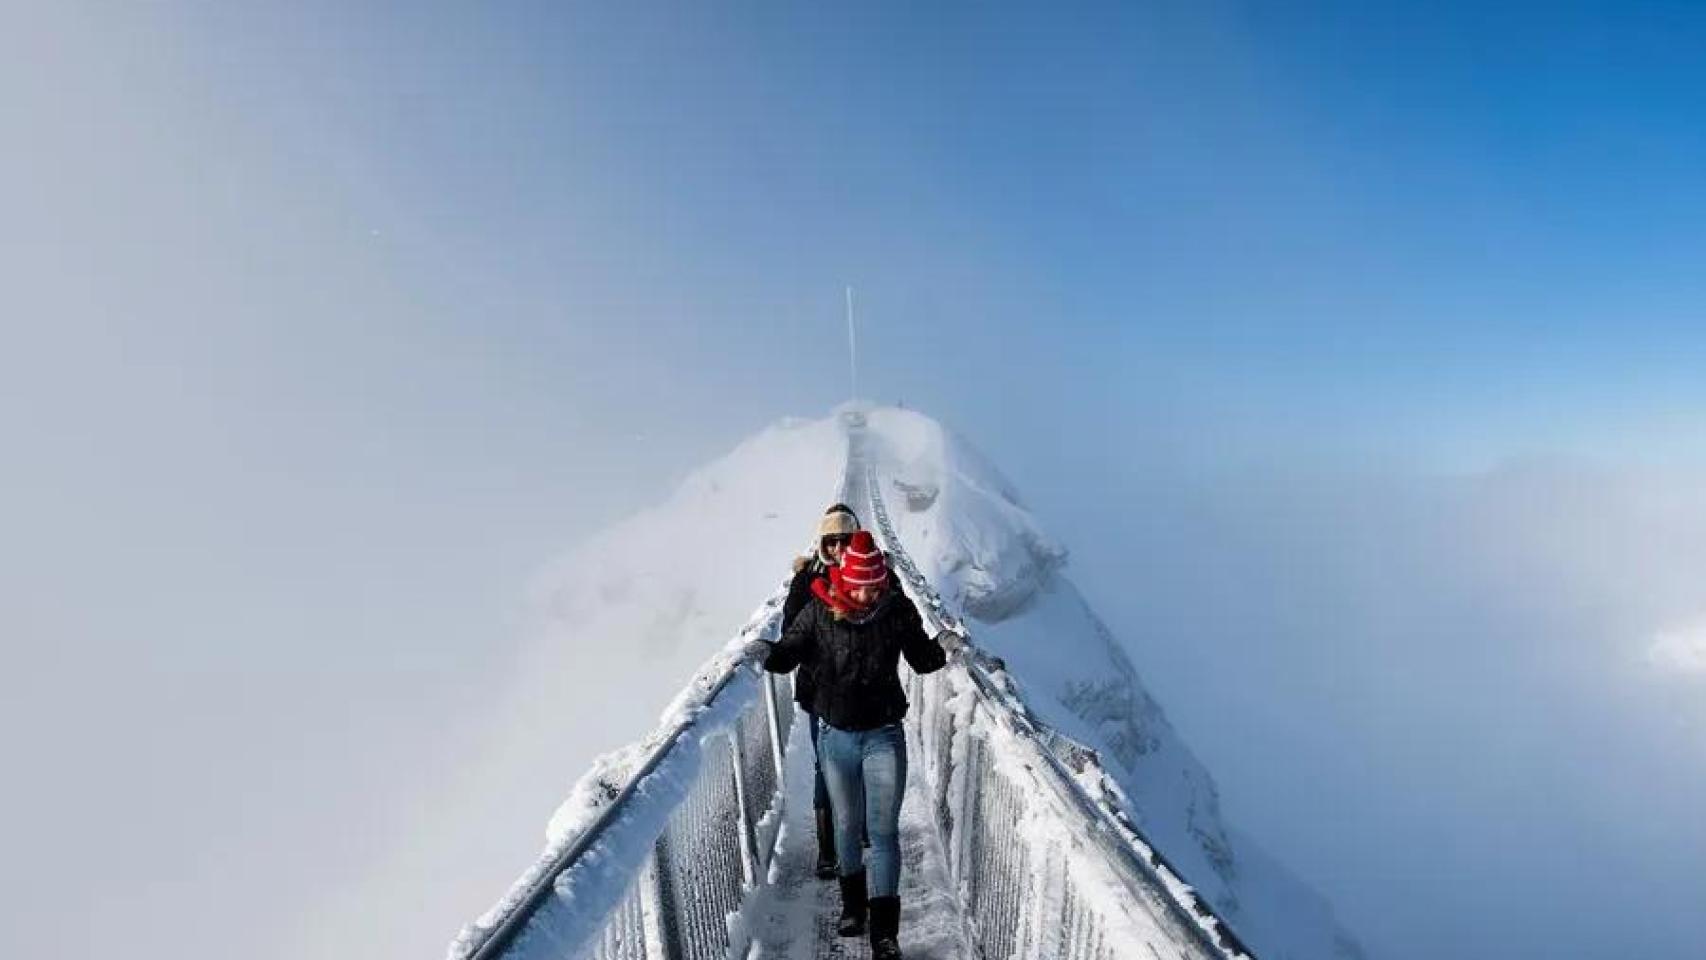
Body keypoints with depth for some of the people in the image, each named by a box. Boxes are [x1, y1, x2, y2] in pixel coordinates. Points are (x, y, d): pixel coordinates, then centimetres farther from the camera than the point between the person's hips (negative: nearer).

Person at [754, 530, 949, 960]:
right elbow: (789, 653, -5)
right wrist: (769, 652, -26)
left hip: (884, 735, -1)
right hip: (835, 735, 1)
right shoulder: (820, 611, -12)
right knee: (846, 824, 18)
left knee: (884, 830, 2)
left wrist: (942, 648, -19)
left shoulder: (898, 609, -11)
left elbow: (922, 659, 2)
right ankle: (853, 902, 41)